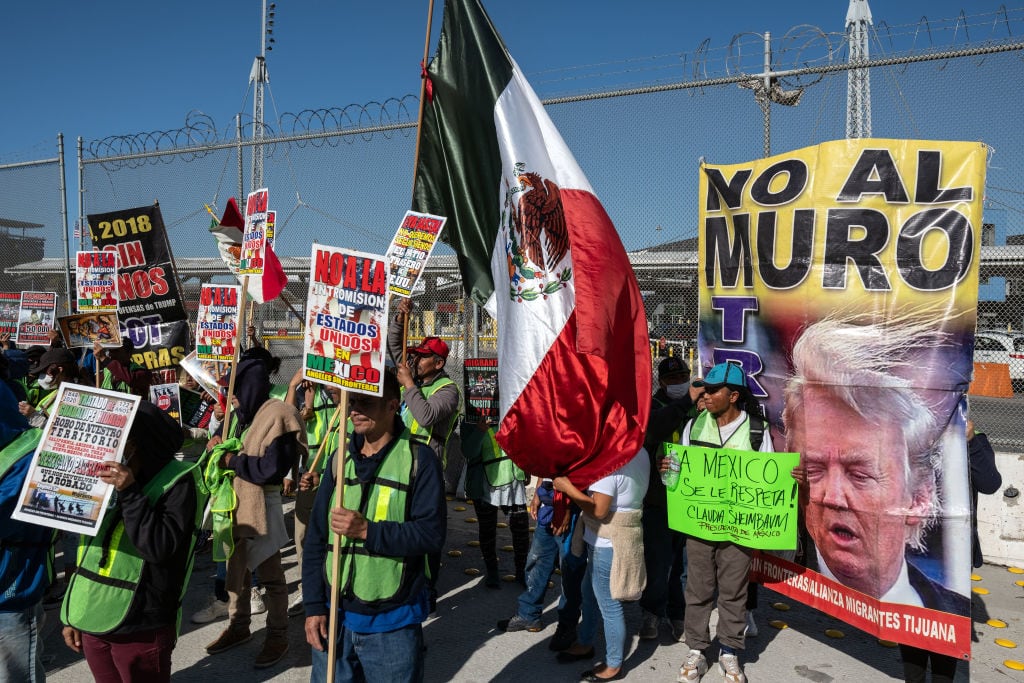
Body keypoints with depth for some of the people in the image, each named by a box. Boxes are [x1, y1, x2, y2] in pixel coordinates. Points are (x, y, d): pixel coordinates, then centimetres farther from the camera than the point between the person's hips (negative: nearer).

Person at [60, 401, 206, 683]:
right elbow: (89, 550, 14)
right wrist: (71, 615, 17)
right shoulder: (108, 477, 6)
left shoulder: (176, 482, -13)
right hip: (92, 620, 6)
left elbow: (159, 549, -23)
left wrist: (130, 493, -25)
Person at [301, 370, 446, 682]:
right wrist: (313, 606, 3)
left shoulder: (419, 459, -10)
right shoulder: (340, 460, 5)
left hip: (393, 624, -4)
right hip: (335, 618, 4)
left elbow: (432, 533, -17)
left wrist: (368, 530, -24)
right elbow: (315, 539, 7)